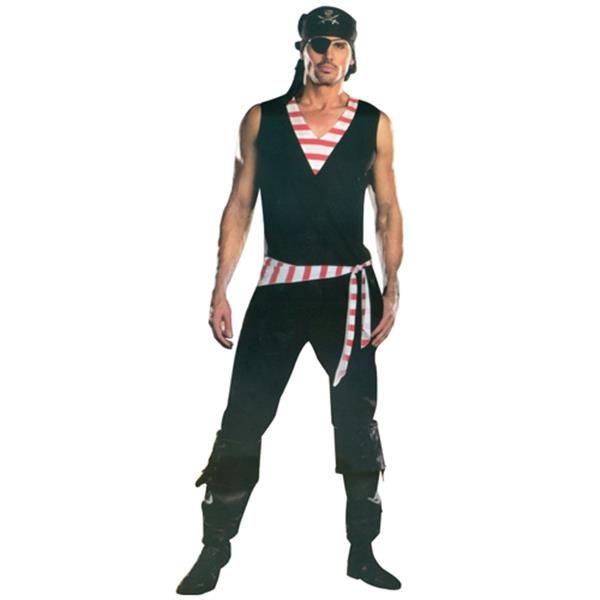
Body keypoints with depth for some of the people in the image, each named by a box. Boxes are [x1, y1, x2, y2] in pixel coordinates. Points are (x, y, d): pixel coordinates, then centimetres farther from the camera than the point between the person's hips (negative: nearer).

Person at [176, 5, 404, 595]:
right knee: (242, 419, 0)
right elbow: (239, 207, 6)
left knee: (358, 423, 4)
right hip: (278, 286, 0)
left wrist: (392, 287, -3)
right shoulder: (261, 119, 5)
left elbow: (389, 211, 7)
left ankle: (362, 552, 19)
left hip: (348, 287, 0)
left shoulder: (374, 124, 4)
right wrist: (220, 290, 0)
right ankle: (215, 548, 14)